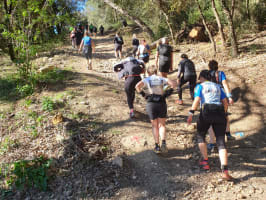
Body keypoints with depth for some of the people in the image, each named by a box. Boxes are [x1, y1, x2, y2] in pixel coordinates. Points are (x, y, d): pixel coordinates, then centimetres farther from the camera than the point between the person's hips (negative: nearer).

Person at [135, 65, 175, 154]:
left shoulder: (147, 79, 7)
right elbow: (172, 84, -1)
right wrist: (168, 93, 5)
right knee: (162, 125, 12)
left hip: (151, 103, -1)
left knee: (154, 126, 11)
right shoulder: (161, 79, 12)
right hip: (162, 103, 1)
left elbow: (137, 86, -10)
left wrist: (143, 95, -1)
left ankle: (157, 146, 8)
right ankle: (163, 143, -7)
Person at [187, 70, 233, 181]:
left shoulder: (200, 86, 10)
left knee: (201, 136, 21)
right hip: (220, 113, 3)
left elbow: (196, 100, -7)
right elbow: (225, 103, 18)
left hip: (206, 113, -3)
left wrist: (190, 114, -12)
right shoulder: (217, 86, 22)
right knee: (221, 142, 0)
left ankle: (205, 162, 17)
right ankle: (225, 171, -15)